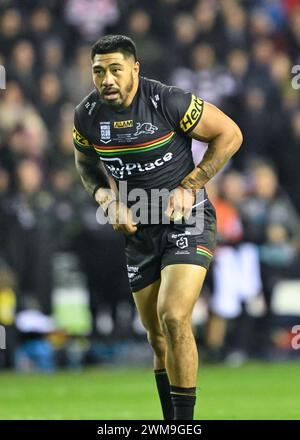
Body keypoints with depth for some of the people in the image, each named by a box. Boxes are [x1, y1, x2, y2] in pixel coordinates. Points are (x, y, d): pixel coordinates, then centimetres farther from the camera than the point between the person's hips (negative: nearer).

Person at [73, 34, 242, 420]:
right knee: (155, 333, 11)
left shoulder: (169, 103, -19)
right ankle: (171, 421, 25)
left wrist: (189, 187, -13)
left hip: (187, 220, -5)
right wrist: (109, 199, -4)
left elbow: (229, 134, -8)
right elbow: (86, 165, 16)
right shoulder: (87, 116, -5)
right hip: (139, 229, 5)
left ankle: (185, 421, -14)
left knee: (173, 317, -22)